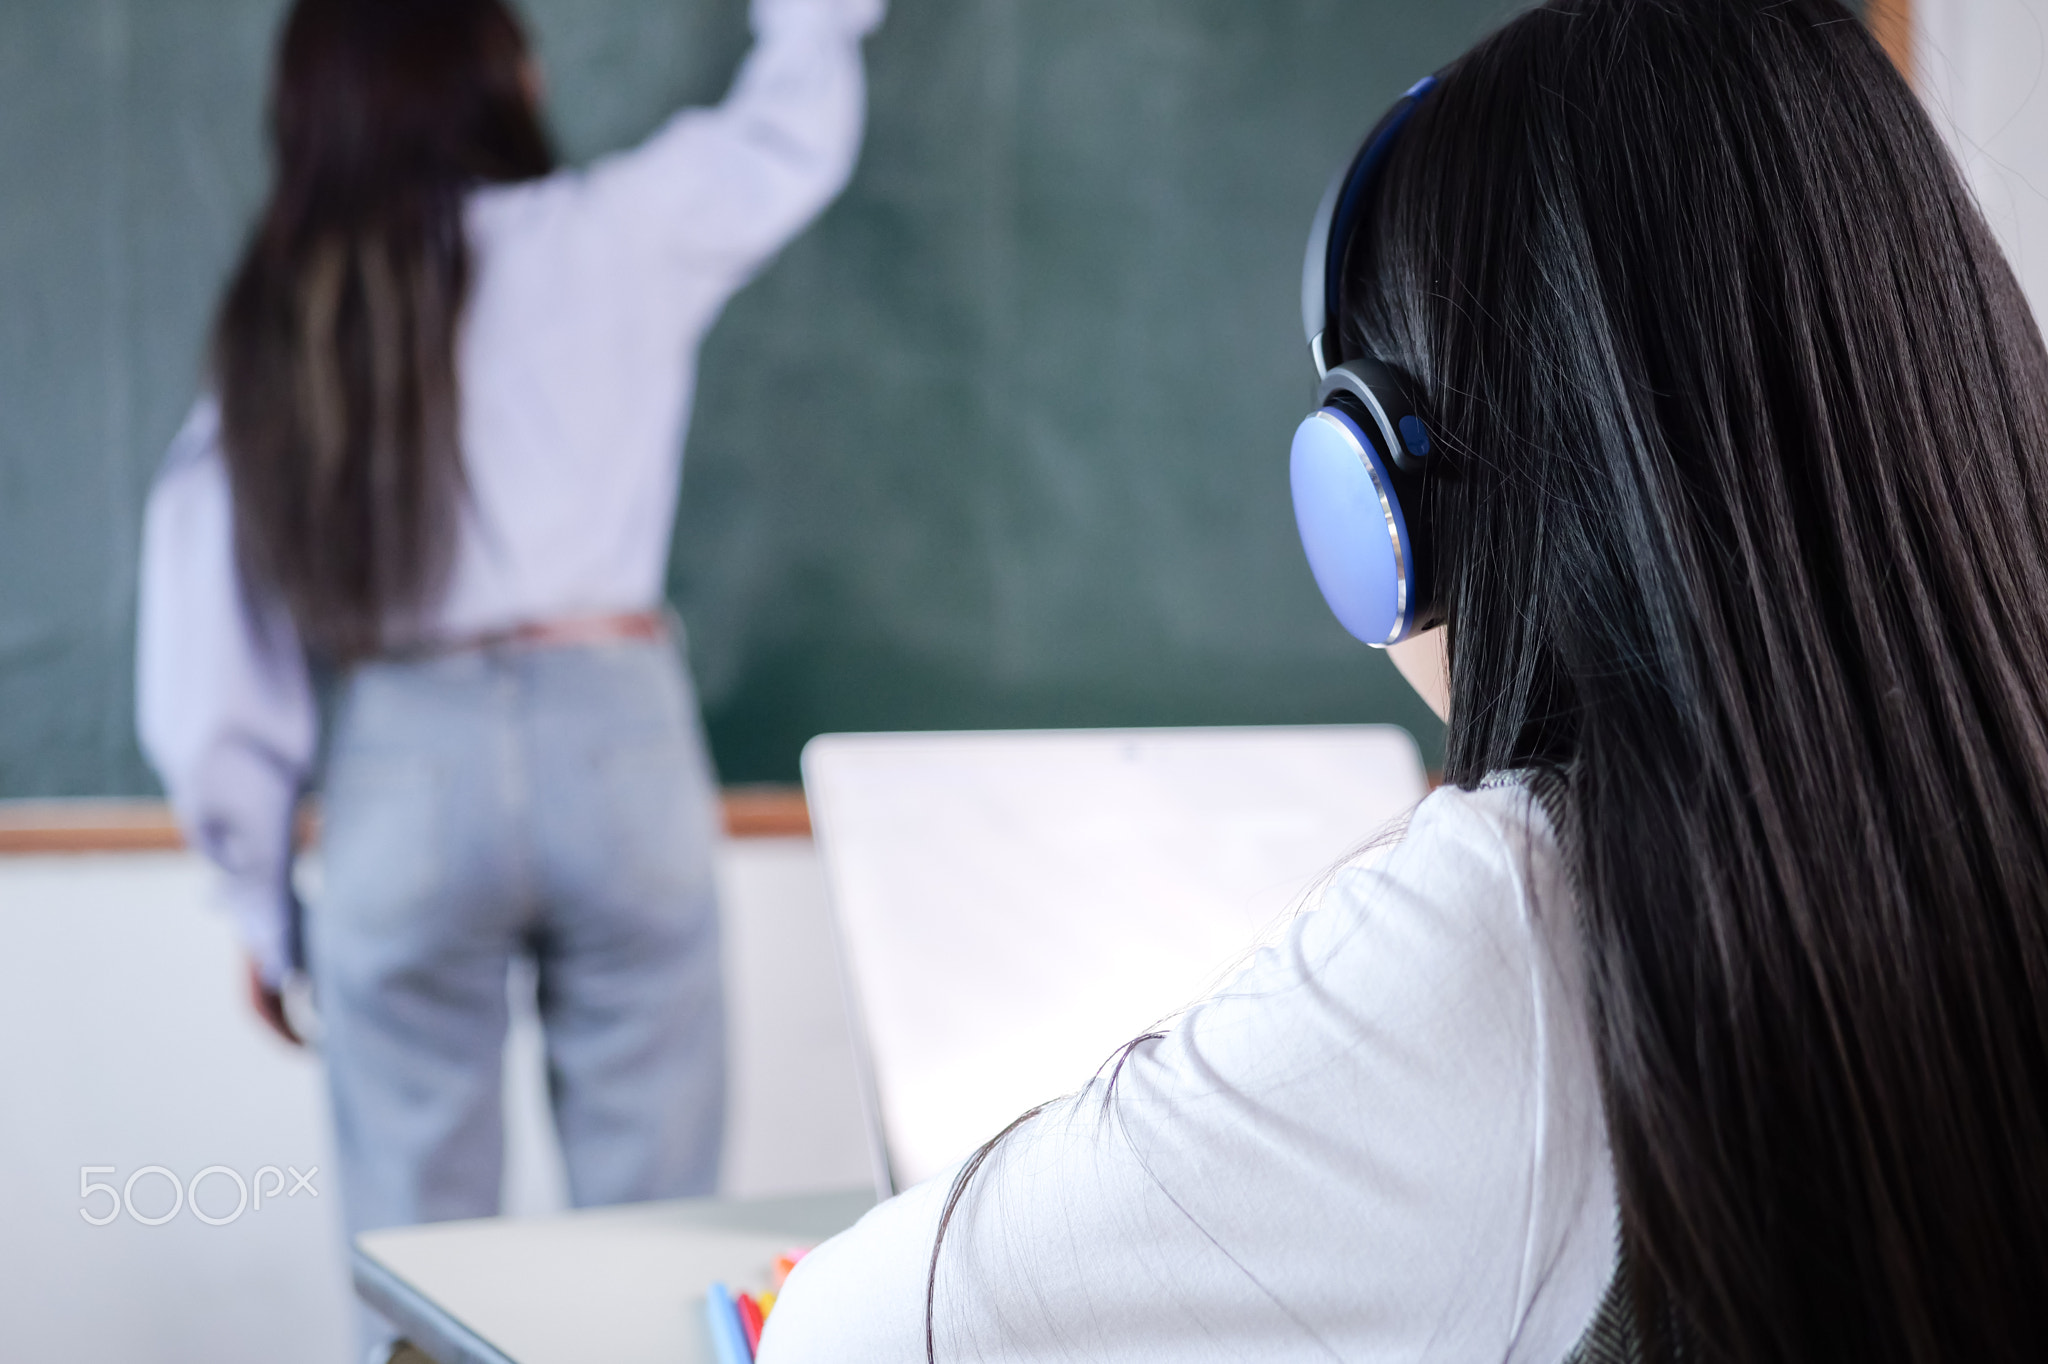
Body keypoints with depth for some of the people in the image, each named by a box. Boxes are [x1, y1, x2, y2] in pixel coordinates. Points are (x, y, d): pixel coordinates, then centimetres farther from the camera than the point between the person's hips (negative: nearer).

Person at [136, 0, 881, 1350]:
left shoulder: (266, 338, 9)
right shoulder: (605, 241, 1)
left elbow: (205, 668, 7)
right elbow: (798, 122, 18)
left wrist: (263, 899, 15)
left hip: (402, 768, 2)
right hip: (611, 735, -2)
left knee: (416, 1238, 9)